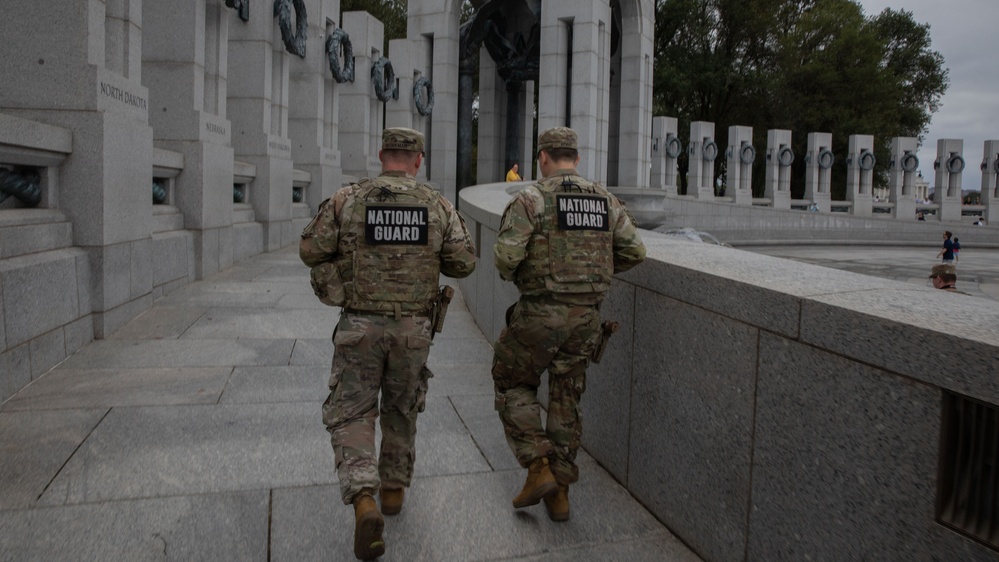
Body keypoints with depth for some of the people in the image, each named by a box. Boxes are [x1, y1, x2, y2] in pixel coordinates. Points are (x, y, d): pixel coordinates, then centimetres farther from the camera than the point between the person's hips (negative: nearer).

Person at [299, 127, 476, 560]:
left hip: (360, 325, -2)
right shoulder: (437, 205, -2)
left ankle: (364, 501, -14)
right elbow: (463, 262, -2)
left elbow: (310, 251, -4)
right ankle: (393, 488, 33)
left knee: (352, 414, 5)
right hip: (412, 327, 2)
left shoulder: (346, 200, -5)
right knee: (401, 407, 22)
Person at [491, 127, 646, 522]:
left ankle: (539, 470, 7)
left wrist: (513, 274, 5)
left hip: (539, 315, -5)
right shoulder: (605, 200, 7)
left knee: (513, 387, 17)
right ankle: (559, 493, 20)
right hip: (585, 317, 5)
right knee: (566, 401, 16)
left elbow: (506, 254, -19)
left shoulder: (531, 198, -9)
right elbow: (634, 252, 7)